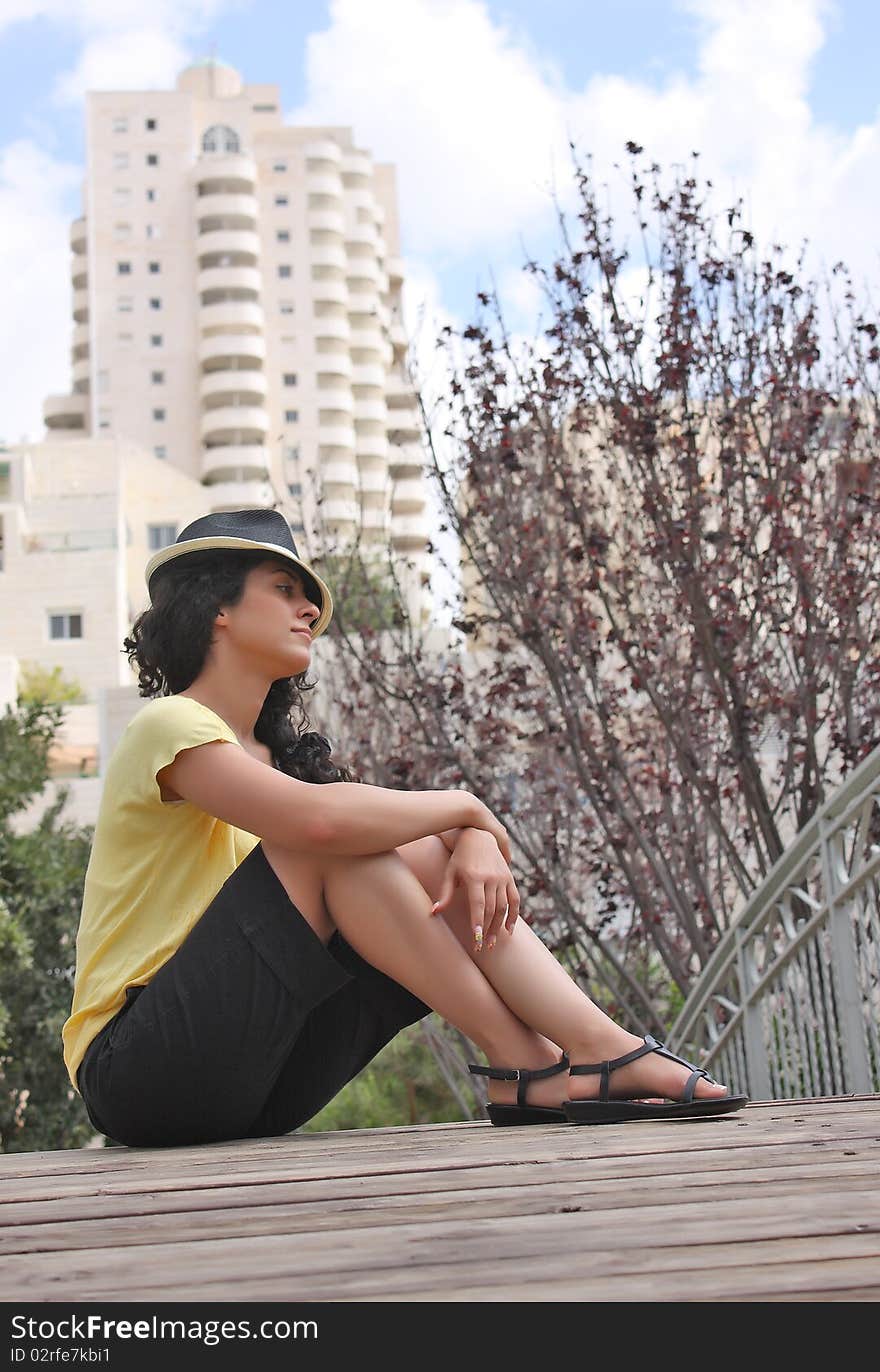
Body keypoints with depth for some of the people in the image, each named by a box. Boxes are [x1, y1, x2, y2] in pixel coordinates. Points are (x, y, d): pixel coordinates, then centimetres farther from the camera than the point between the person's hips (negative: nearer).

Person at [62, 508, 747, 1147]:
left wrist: (475, 843, -16)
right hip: (135, 1072, -8)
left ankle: (608, 1051, -15)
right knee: (333, 843, -23)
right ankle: (522, 1067, -18)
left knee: (435, 859, -5)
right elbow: (320, 819, -29)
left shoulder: (275, 751, 17)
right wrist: (465, 805, -13)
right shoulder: (170, 726, -10)